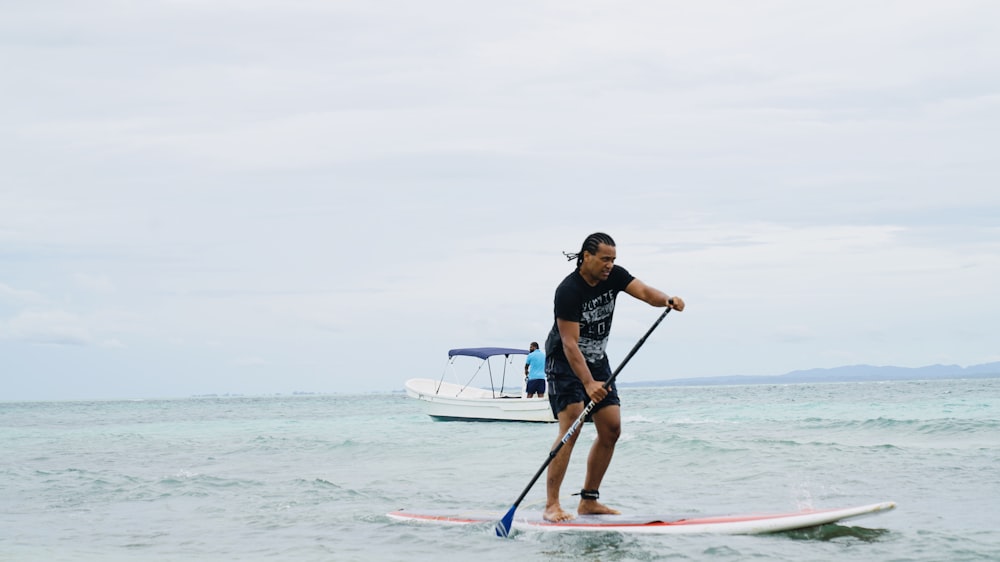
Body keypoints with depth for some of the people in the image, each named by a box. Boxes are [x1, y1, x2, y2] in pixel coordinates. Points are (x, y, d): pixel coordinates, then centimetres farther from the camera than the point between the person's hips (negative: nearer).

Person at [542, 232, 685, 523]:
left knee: (611, 430, 2)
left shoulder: (614, 276, -5)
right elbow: (569, 344, -30)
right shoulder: (569, 290, -25)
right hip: (564, 363, -7)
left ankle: (589, 501, 10)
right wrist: (588, 383, -39)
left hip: (597, 361, 7)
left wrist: (667, 300, -42)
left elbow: (643, 291, -19)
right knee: (571, 428, -21)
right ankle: (551, 505, -21)